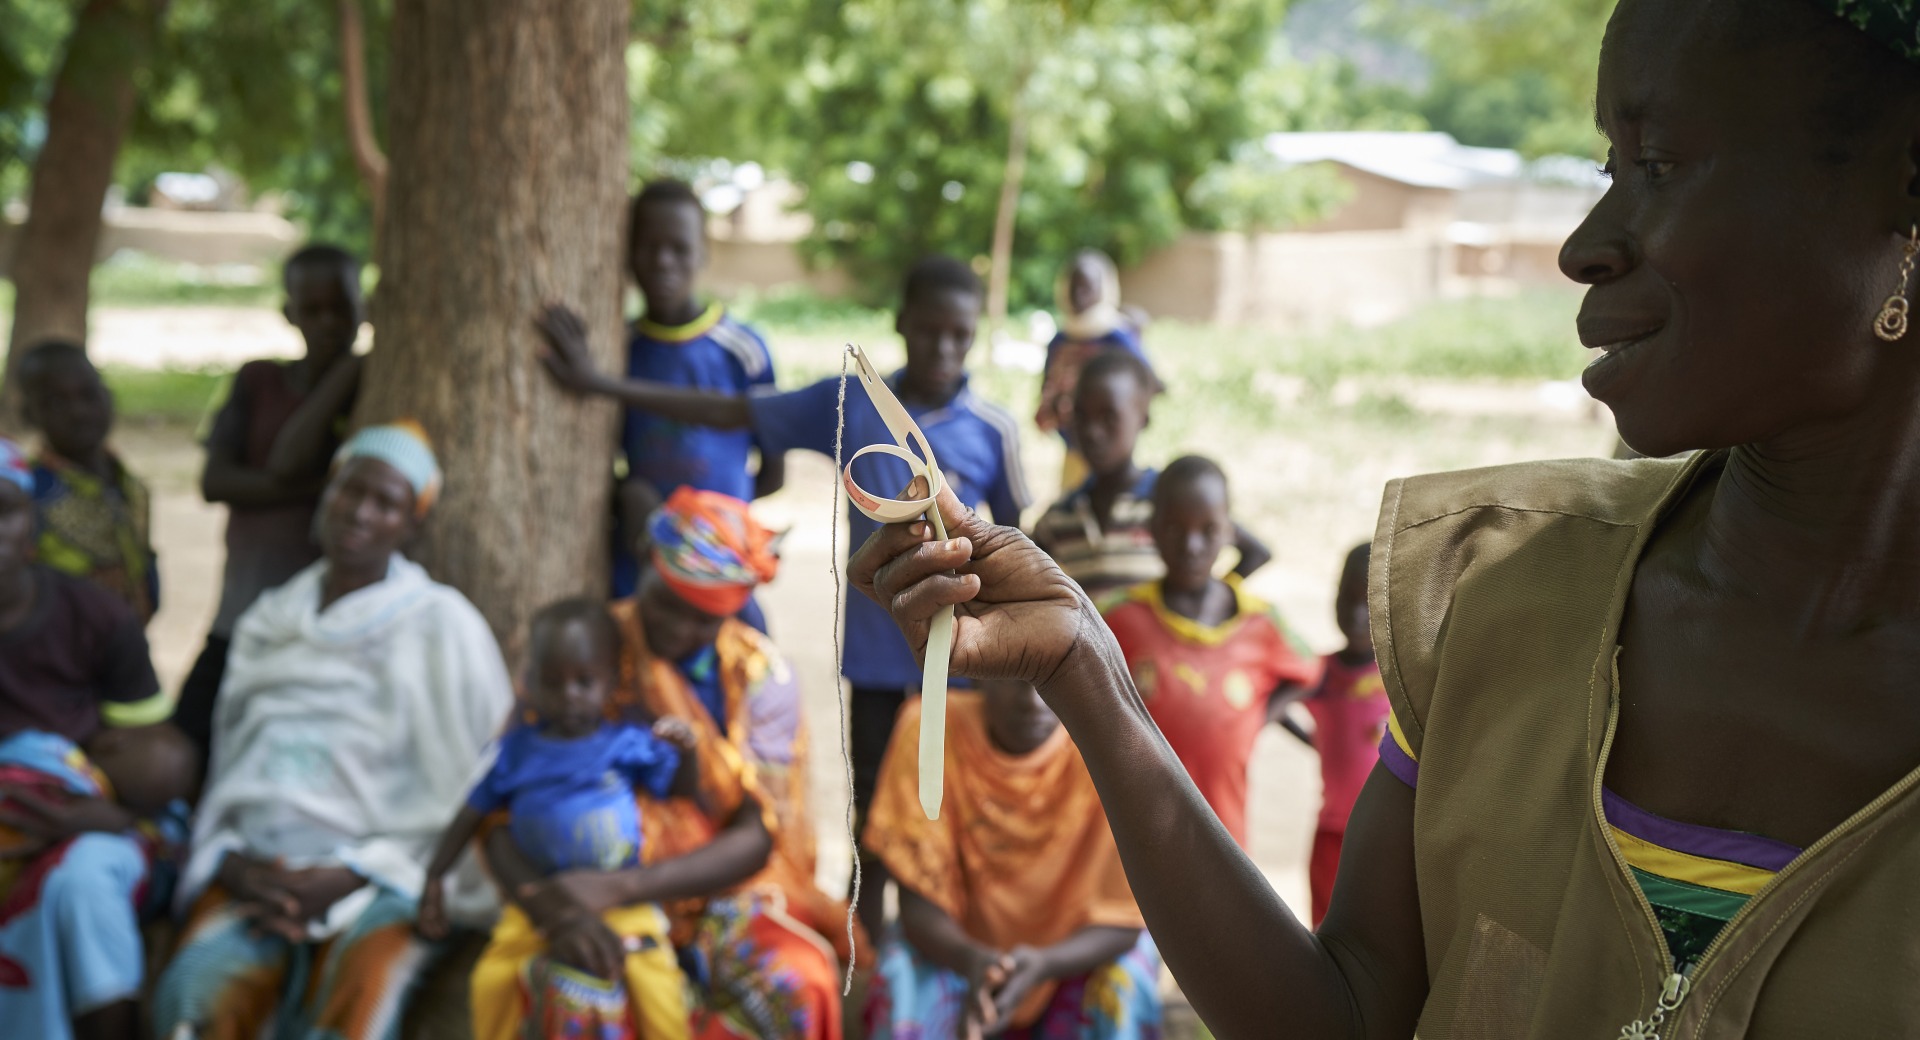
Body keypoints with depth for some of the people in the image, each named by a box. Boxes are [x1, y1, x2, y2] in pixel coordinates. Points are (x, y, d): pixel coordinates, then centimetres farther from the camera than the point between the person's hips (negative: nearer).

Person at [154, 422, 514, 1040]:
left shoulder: (442, 626, 6)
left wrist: (348, 878, -10)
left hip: (381, 876, -3)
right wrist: (233, 865, -2)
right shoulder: (268, 620, 21)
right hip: (256, 873, 3)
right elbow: (231, 762, 20)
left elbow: (468, 797, 1)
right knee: (198, 988, -30)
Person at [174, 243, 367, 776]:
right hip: (242, 626, 3)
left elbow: (288, 460, -11)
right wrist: (322, 486, -12)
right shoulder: (258, 380, 12)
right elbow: (214, 481, -3)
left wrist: (347, 365, -11)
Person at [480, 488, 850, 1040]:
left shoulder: (762, 676, -7)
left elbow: (755, 840, -14)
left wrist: (620, 887, -30)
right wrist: (543, 901, -32)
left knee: (793, 986, -32)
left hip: (722, 886, -1)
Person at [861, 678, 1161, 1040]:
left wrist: (1042, 965, -40)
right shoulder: (927, 732, -22)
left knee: (1127, 983, -29)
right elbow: (918, 903, -20)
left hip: (1069, 952, 0)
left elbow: (1122, 921, -19)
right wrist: (971, 959, -42)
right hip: (963, 951, 0)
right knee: (902, 978, -28)